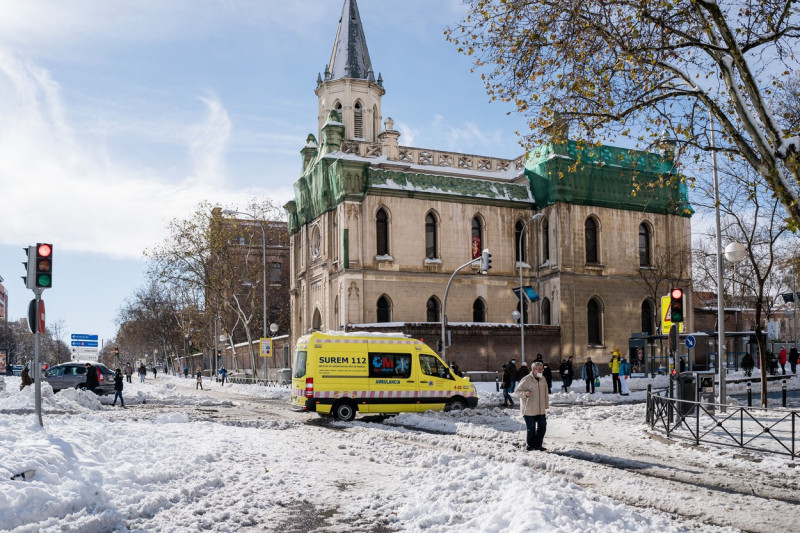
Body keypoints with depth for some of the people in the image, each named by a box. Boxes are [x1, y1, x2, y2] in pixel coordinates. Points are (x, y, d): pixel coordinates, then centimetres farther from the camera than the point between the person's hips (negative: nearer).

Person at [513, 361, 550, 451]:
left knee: (542, 427, 6)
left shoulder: (543, 379, 6)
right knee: (531, 429, -2)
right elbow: (516, 392, -12)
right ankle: (529, 446, 17)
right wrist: (525, 393, -31)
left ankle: (538, 445, 22)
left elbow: (545, 394, 16)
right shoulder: (526, 380, -14)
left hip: (541, 410, 6)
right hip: (529, 410, -6)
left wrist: (546, 406, 14)